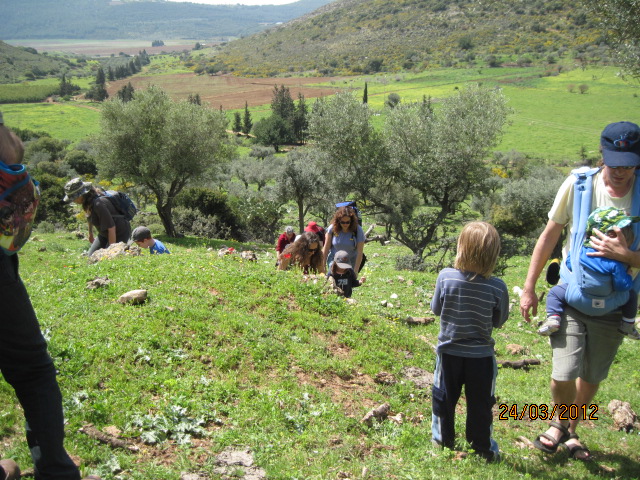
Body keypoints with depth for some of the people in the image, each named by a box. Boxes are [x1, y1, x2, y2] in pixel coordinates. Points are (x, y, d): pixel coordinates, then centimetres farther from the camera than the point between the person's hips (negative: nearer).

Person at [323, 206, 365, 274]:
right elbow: (326, 248, -3)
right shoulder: (332, 228, -12)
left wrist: (355, 271, -17)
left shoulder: (358, 230, -15)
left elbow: (359, 253, -14)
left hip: (351, 262, 0)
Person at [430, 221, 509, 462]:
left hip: (449, 353, 1)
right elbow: (499, 321, -4)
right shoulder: (497, 287, -18)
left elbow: (436, 308, -3)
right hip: (481, 356, -1)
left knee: (444, 398, 20)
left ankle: (443, 439, 36)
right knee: (480, 404, 16)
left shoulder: (445, 277, -17)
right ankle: (483, 448, 29)